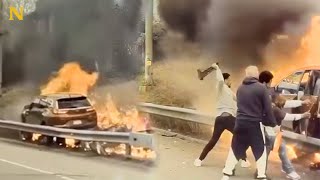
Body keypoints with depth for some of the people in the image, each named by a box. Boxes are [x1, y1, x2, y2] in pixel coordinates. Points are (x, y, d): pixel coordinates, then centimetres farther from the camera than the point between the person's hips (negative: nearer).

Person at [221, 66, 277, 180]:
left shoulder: (240, 88, 8)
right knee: (260, 151, 9)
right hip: (255, 124, -4)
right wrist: (273, 123, 1)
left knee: (235, 149, 13)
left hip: (240, 123, 4)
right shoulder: (261, 88, -8)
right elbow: (268, 108, -7)